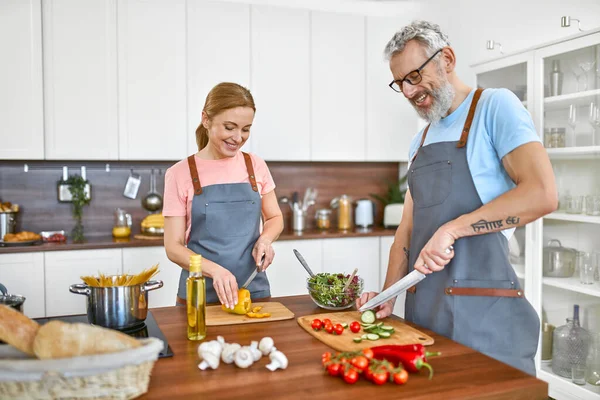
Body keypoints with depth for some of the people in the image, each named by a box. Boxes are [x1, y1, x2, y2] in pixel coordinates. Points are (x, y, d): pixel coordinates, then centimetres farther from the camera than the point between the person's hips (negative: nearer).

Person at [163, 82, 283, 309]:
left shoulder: (256, 166, 0)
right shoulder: (180, 174, -8)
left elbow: (275, 218, 12)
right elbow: (173, 247, -7)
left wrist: (265, 239, -10)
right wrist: (215, 270, -24)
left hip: (254, 290, 3)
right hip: (200, 294, -2)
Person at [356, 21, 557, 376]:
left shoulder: (494, 106, -4)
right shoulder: (420, 141, 17)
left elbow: (542, 194, -17)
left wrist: (452, 229, -20)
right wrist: (388, 297, 5)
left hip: (482, 310, -6)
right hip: (423, 307, 7)